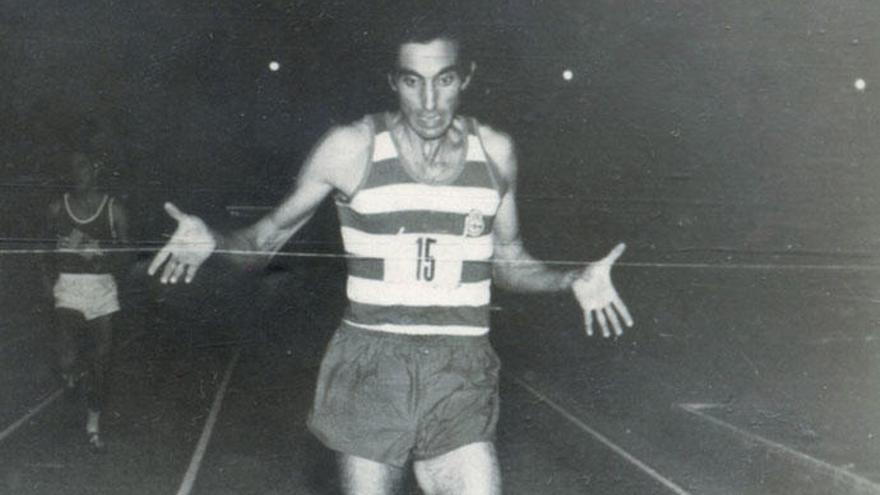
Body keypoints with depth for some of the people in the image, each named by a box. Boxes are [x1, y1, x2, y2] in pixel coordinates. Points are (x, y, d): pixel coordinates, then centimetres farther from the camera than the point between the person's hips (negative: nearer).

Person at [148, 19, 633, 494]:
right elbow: (270, 235, 5)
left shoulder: (494, 151, 3)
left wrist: (574, 279, -1)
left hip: (460, 373, 2)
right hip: (369, 367, -1)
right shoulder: (351, 147, -4)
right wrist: (211, 240, -15)